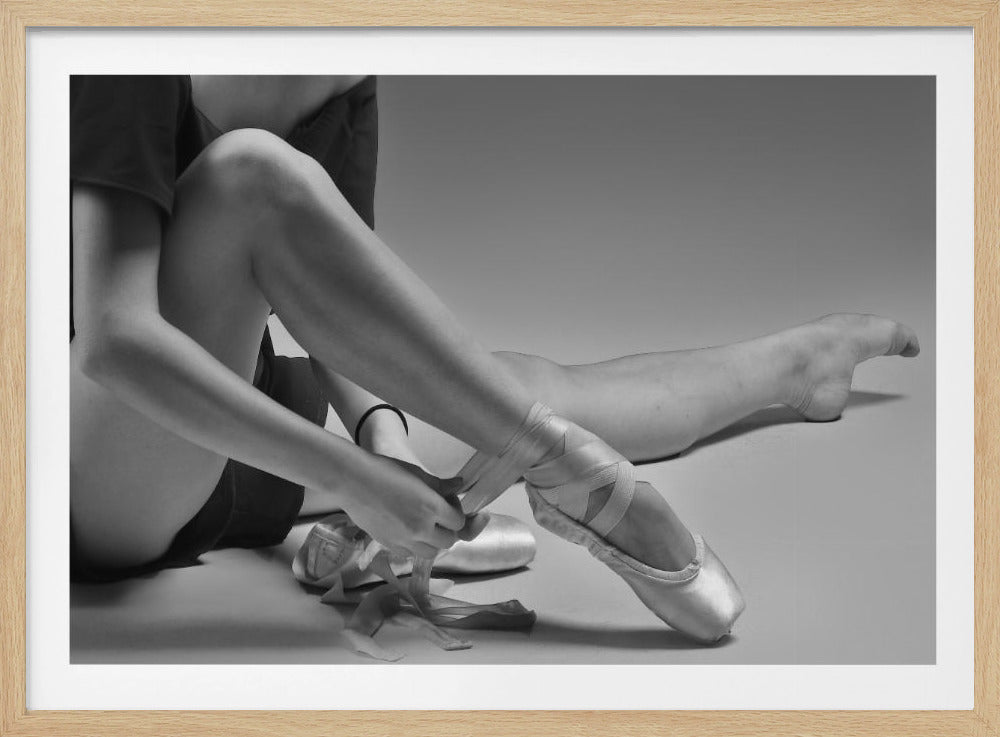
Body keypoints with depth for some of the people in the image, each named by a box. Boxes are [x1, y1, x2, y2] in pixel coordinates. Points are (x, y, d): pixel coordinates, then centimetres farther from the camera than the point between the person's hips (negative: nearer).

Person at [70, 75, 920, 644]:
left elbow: (334, 316, -1)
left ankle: (797, 359, 37)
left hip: (227, 469, 7)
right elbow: (113, 343, -35)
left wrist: (380, 426, -22)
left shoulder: (343, 95, -2)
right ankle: (562, 466, -27)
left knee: (524, 385, 8)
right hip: (93, 482, -6)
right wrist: (348, 478, -36)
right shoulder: (132, 86, -24)